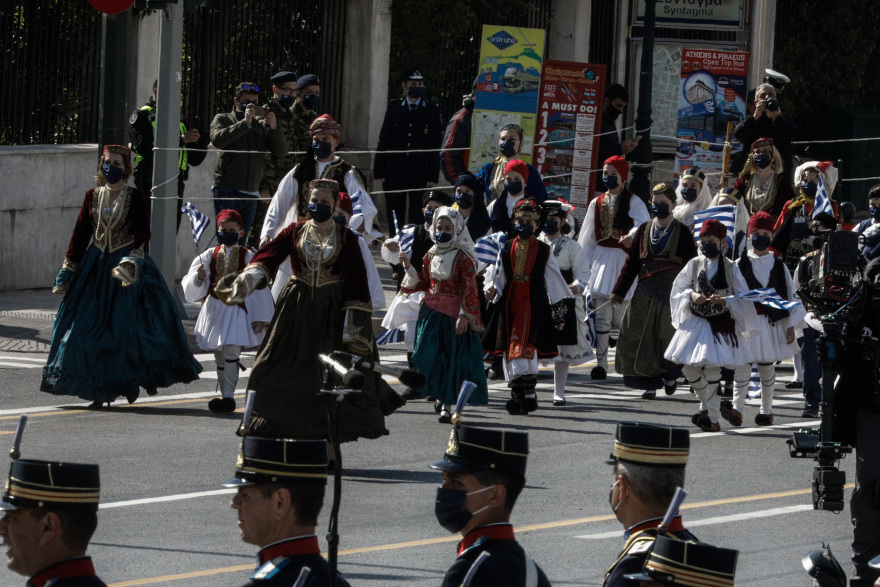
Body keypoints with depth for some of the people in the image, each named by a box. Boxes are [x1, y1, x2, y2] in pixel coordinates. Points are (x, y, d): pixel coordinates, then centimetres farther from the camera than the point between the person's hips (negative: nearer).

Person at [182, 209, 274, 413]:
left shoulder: (247, 257, -1)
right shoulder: (210, 256, 6)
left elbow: (258, 289, 0)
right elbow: (191, 287, 3)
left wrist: (260, 318, -3)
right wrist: (199, 278, -20)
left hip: (237, 310, -4)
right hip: (214, 310, 4)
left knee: (230, 351, -16)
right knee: (219, 356, 9)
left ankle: (228, 396, -14)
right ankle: (225, 398, 17)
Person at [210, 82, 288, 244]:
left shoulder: (261, 125, 16)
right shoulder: (223, 119, 7)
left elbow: (281, 150, 6)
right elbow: (217, 139, -15)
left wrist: (274, 128, -12)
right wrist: (245, 122, -19)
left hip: (251, 194, 4)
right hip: (227, 191, -4)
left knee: (241, 241, 4)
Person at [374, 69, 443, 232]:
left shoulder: (432, 109, 4)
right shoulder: (394, 107, 7)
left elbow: (436, 145, 2)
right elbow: (383, 140, 7)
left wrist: (433, 175, -5)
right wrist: (379, 171, 1)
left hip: (420, 173, -1)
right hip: (394, 173, 1)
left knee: (417, 218, 0)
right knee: (394, 218, 5)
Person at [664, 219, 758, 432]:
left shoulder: (731, 268, -4)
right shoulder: (694, 264, 3)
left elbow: (742, 299, -3)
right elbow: (678, 288, 9)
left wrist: (725, 301, -21)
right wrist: (691, 296, -12)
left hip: (721, 324, -4)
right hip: (696, 323, 4)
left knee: (712, 369, -9)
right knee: (689, 368, 3)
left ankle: (713, 416, 1)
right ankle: (706, 405, 28)